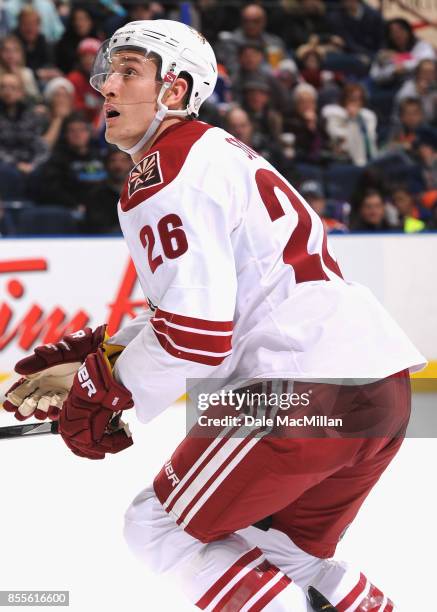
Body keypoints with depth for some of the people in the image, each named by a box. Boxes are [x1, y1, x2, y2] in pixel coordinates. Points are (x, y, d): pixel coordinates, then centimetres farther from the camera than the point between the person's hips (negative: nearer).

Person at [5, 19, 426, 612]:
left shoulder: (169, 172, -8)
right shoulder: (215, 153, 24)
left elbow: (195, 337, -15)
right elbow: (198, 313, 27)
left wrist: (98, 391, -1)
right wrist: (92, 356, 18)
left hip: (308, 387, -10)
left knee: (161, 525, 4)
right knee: (286, 550, 26)